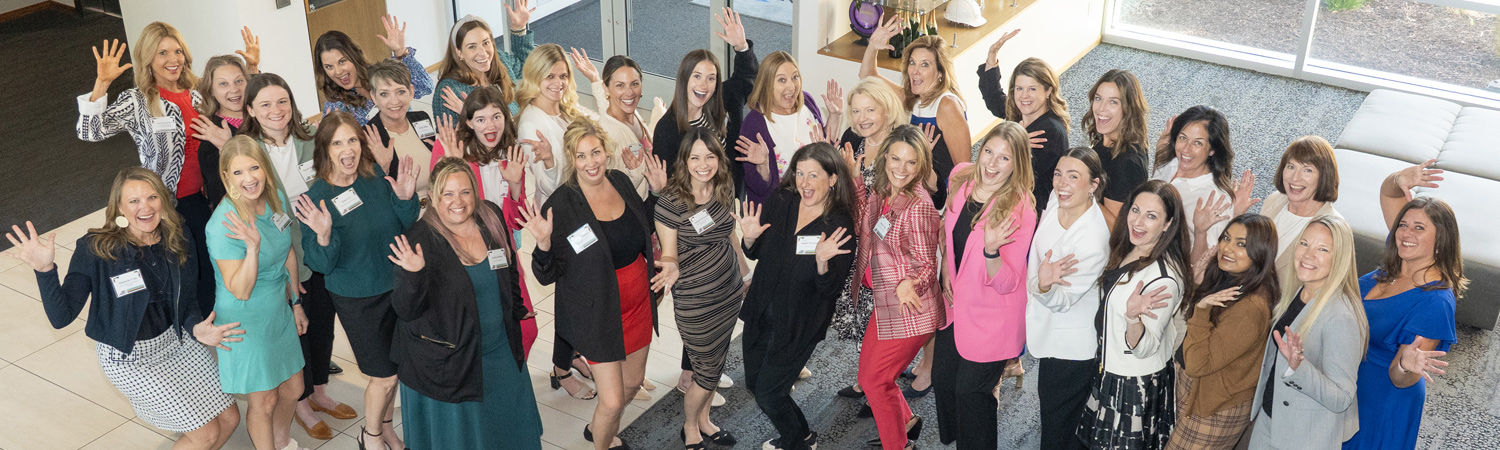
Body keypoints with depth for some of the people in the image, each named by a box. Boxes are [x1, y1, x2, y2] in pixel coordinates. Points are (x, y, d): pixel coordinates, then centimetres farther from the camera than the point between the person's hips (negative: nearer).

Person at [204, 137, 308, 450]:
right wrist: (252, 246, -40)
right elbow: (240, 291, -26)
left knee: (293, 389, 21)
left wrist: (296, 302, 15)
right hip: (246, 323, -7)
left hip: (279, 312, 7)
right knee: (264, 400, 10)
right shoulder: (224, 225, -28)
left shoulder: (276, 199, -7)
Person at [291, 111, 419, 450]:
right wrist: (323, 237, -37)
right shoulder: (317, 197, -18)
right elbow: (321, 265, -17)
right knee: (385, 377, 4)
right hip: (357, 299, -4)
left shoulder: (376, 177, -6)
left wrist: (405, 200, -16)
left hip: (396, 286, 5)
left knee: (395, 367, 19)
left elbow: (405, 229, 3)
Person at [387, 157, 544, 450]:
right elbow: (405, 311, -21)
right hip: (445, 361, -5)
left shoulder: (491, 217, -5)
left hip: (502, 352, 5)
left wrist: (515, 314, 18)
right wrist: (413, 275, -39)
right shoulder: (421, 240, -20)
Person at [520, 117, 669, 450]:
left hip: (638, 303, 6)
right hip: (599, 313, -6)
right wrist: (544, 243, -37)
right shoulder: (561, 206, -21)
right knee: (612, 401, -5)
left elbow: (643, 232, 15)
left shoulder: (621, 182, -4)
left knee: (633, 382, 23)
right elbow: (547, 276, -18)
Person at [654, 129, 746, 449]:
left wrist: (744, 276, 20)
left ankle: (704, 420, 44)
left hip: (729, 293, 6)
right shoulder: (671, 202, -21)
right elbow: (668, 255, -14)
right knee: (707, 372, 7)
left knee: (718, 361, 20)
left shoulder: (724, 190, -4)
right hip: (695, 302, -6)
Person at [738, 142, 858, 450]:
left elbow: (830, 289, -18)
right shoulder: (781, 203, -6)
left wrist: (822, 262, -37)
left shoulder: (840, 227, -19)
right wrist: (750, 238, -15)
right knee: (754, 384, 18)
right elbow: (755, 253, 7)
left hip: (798, 325, -5)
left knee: (769, 392, 0)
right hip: (761, 313, 6)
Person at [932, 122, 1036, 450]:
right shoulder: (961, 178, -8)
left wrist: (991, 250, -42)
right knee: (942, 379, 20)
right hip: (957, 303, 6)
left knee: (970, 389, 4)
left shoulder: (1021, 211, -24)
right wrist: (946, 269, 4)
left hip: (991, 317, -6)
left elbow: (1006, 284, -24)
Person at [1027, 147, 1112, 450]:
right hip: (1047, 331, 8)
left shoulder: (1093, 242, -33)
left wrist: (1044, 287, -45)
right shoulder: (1058, 198, -11)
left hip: (1070, 348, -8)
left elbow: (1062, 300, -26)